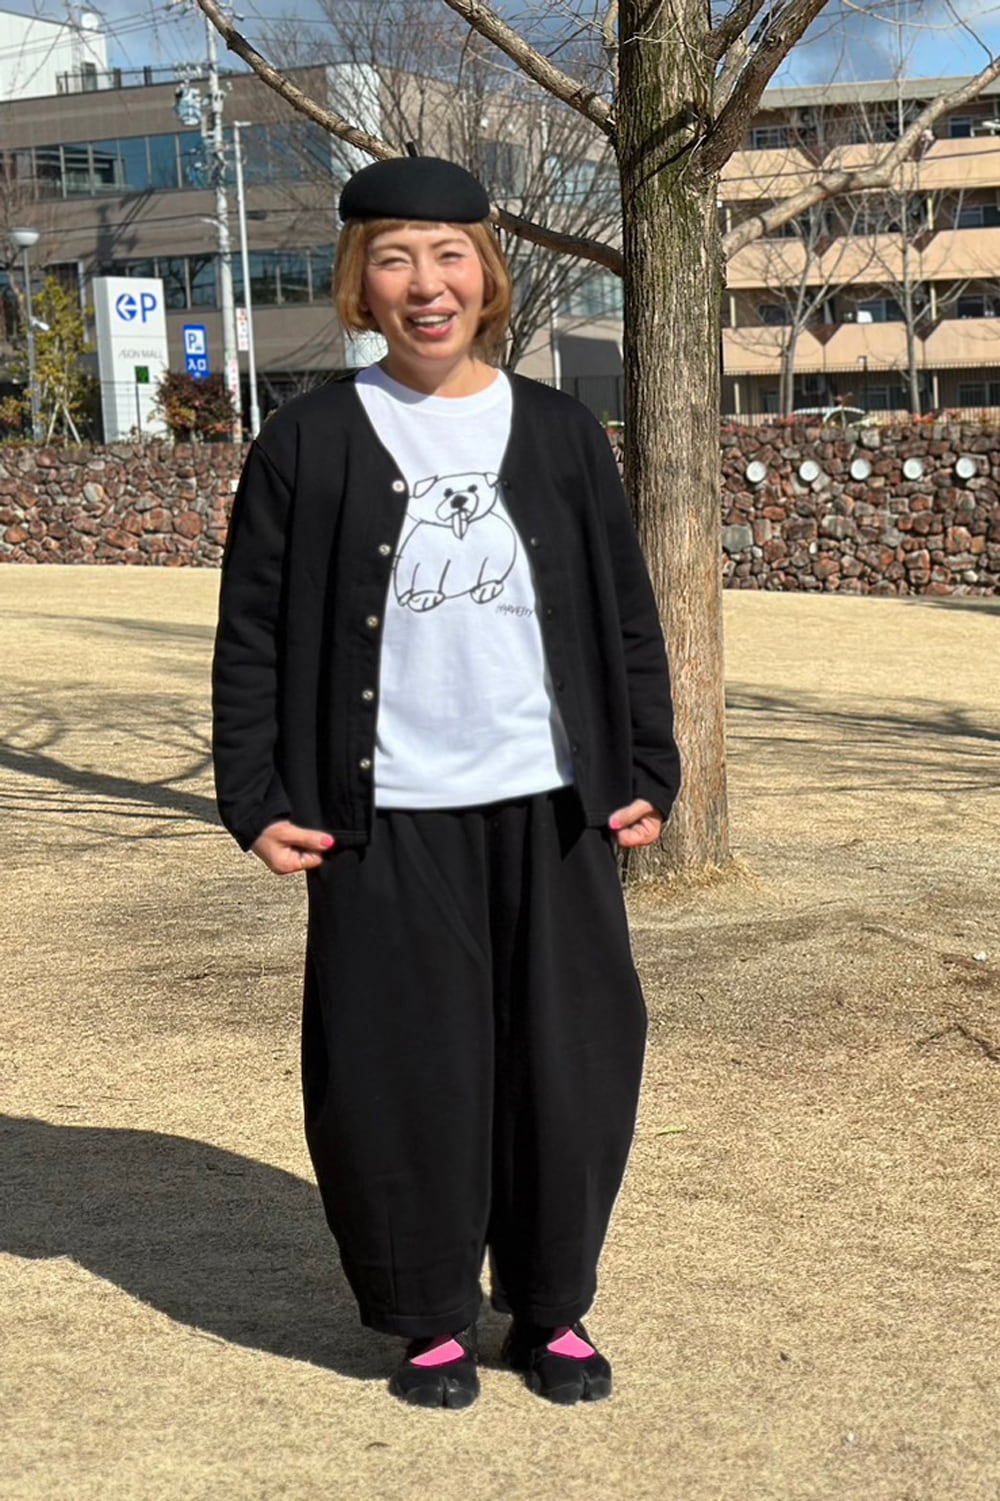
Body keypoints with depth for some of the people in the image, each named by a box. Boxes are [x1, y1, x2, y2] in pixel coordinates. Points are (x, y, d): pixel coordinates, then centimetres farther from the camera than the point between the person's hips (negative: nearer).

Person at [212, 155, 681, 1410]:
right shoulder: (310, 442, 0)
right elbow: (254, 635, 1)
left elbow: (627, 617, 9)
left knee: (568, 1068, 6)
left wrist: (648, 773, 5)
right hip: (388, 824, -2)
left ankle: (550, 1307, 25)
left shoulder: (558, 433, 6)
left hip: (549, 812, 2)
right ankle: (430, 1318, 23)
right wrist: (255, 802, -5)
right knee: (404, 1078, 3)